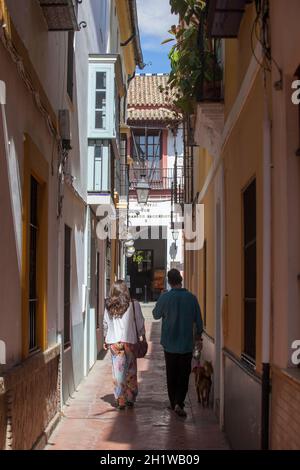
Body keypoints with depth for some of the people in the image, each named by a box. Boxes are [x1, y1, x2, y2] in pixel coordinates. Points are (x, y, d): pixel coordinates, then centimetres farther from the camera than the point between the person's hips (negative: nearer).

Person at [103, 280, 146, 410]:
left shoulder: (109, 306, 3)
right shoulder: (134, 304, -3)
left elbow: (105, 324, 9)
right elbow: (140, 322, 3)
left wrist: (106, 340, 21)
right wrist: (143, 336, 16)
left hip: (114, 342, 1)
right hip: (130, 341, -1)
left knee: (118, 371, 5)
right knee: (130, 371, 10)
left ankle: (120, 401, 5)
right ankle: (130, 399, 15)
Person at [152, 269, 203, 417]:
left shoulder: (165, 297, -11)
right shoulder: (191, 298, -7)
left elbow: (156, 315, 5)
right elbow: (198, 320, 3)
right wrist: (198, 334, 21)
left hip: (169, 344, 0)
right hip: (186, 344, 0)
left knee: (171, 375, 14)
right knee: (184, 376, 5)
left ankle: (173, 403, 22)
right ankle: (179, 403, -9)